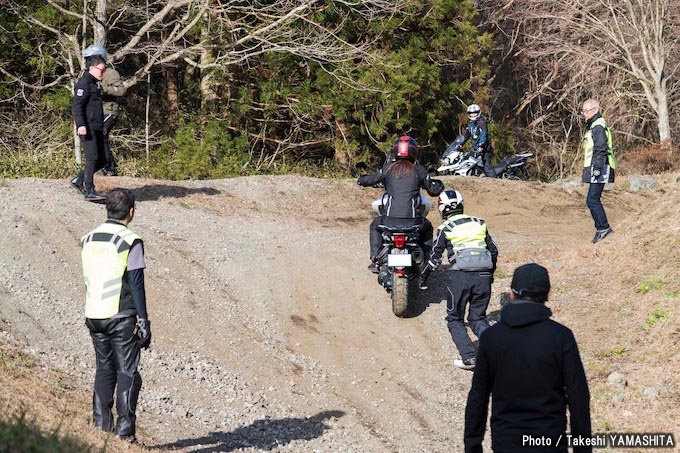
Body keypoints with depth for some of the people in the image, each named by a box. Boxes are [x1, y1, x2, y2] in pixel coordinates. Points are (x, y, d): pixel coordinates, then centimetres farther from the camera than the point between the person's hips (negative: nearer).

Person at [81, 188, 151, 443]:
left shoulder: (88, 240, 7)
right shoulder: (130, 242, -11)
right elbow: (136, 284, -13)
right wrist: (143, 321, -9)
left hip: (94, 316, 5)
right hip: (122, 317, -5)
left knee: (104, 370, 15)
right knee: (127, 372, 0)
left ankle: (101, 426, 13)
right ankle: (124, 431, -4)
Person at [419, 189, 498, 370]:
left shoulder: (446, 228, 3)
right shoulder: (479, 223, 15)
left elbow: (435, 258, 6)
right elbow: (493, 251, 19)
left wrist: (422, 277, 22)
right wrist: (490, 272, 35)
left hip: (461, 276, -4)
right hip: (483, 276, 4)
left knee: (455, 319, 11)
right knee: (478, 318, 17)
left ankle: (468, 356, -7)